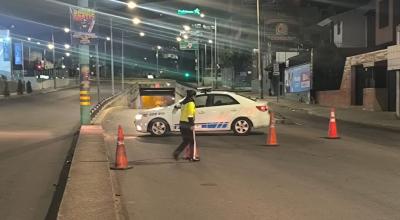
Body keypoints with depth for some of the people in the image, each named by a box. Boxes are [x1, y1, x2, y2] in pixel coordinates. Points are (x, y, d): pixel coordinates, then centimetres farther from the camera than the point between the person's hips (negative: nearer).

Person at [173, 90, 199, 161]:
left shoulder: (183, 103, 15)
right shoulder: (191, 103, -12)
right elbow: (190, 115, -20)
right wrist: (192, 125, -21)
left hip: (182, 124, 8)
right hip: (188, 124, -8)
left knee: (185, 141, 15)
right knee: (192, 141, 2)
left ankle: (176, 152, 5)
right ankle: (192, 157, 7)